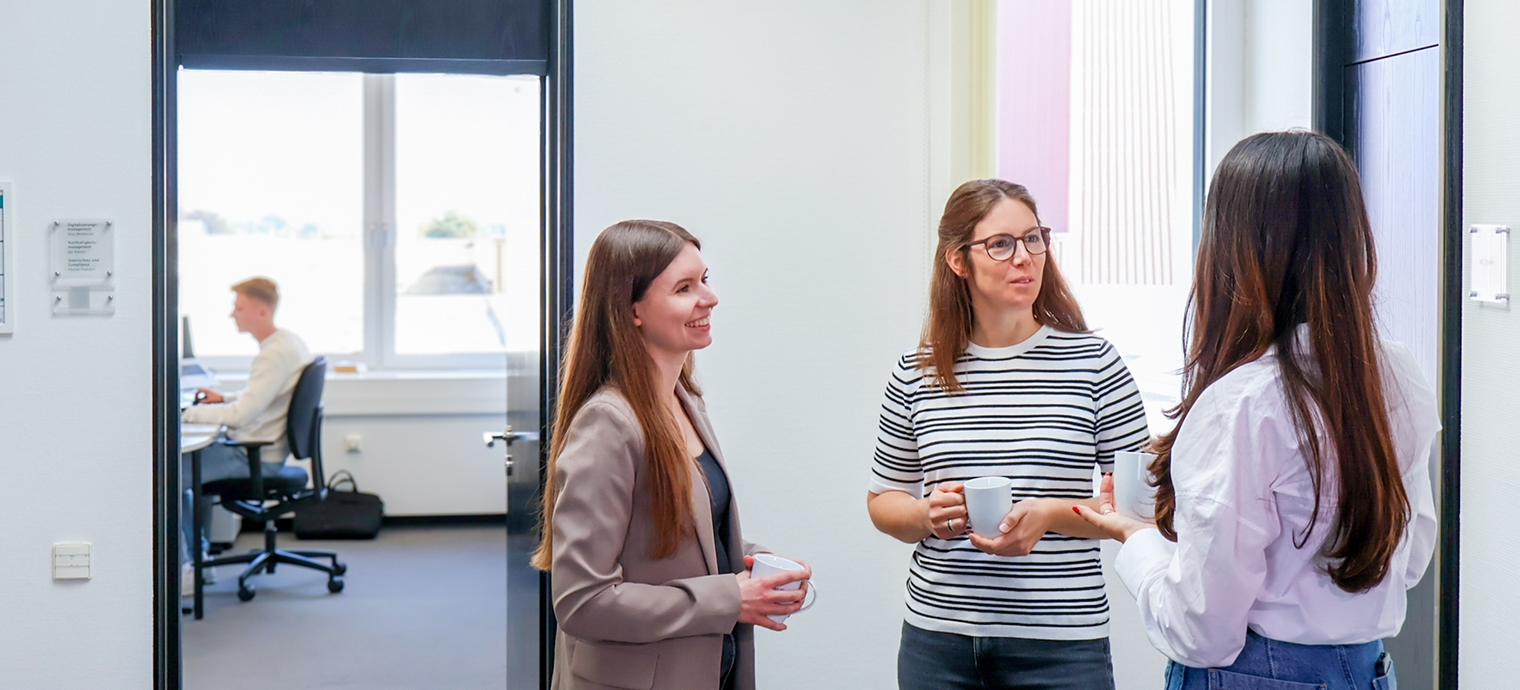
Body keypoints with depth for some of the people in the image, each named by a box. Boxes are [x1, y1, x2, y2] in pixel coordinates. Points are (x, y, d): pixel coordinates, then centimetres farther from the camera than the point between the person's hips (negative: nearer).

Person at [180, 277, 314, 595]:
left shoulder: (275, 354, -23)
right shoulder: (289, 342, 8)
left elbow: (241, 414, -27)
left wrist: (188, 413, -17)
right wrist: (224, 399, 9)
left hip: (256, 458, -11)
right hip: (260, 450, 11)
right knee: (187, 460, 22)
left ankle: (179, 574, -5)